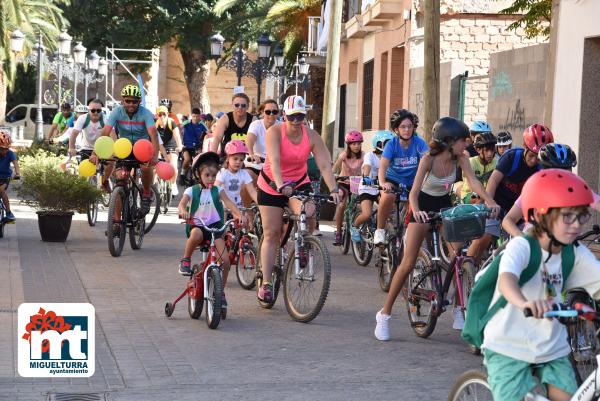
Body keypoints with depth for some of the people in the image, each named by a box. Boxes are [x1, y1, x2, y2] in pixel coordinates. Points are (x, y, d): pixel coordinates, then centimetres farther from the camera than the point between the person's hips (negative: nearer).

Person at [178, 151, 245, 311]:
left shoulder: (217, 190, 7)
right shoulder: (191, 191, 3)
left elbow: (228, 202, -8)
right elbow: (182, 204, -13)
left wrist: (239, 214, -27)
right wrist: (183, 212, -38)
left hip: (215, 227, 2)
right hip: (197, 226, -2)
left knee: (225, 260, -13)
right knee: (196, 234, -42)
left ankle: (221, 292, 7)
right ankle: (186, 260, -14)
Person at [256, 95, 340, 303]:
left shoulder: (312, 136, -13)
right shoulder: (274, 132, -20)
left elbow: (324, 165, -19)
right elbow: (274, 161, -34)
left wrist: (333, 189, -33)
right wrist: (281, 185, -49)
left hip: (299, 183, 1)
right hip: (271, 185, -1)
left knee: (308, 212, -30)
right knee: (271, 234, -2)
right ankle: (266, 282, 6)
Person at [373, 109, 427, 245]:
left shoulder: (419, 143, -14)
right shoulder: (392, 144, -15)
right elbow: (383, 165, -27)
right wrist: (382, 183, -47)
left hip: (412, 182, 2)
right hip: (393, 179, -2)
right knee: (387, 197, -31)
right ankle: (379, 230, -12)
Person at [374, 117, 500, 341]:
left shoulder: (460, 158, -14)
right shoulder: (428, 159, -25)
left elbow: (473, 181, -26)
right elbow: (414, 192, -32)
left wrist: (489, 201, -44)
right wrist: (416, 211, -52)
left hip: (445, 206, 4)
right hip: (423, 207, -4)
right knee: (408, 263, -10)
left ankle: (458, 309, 6)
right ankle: (384, 314, -1)